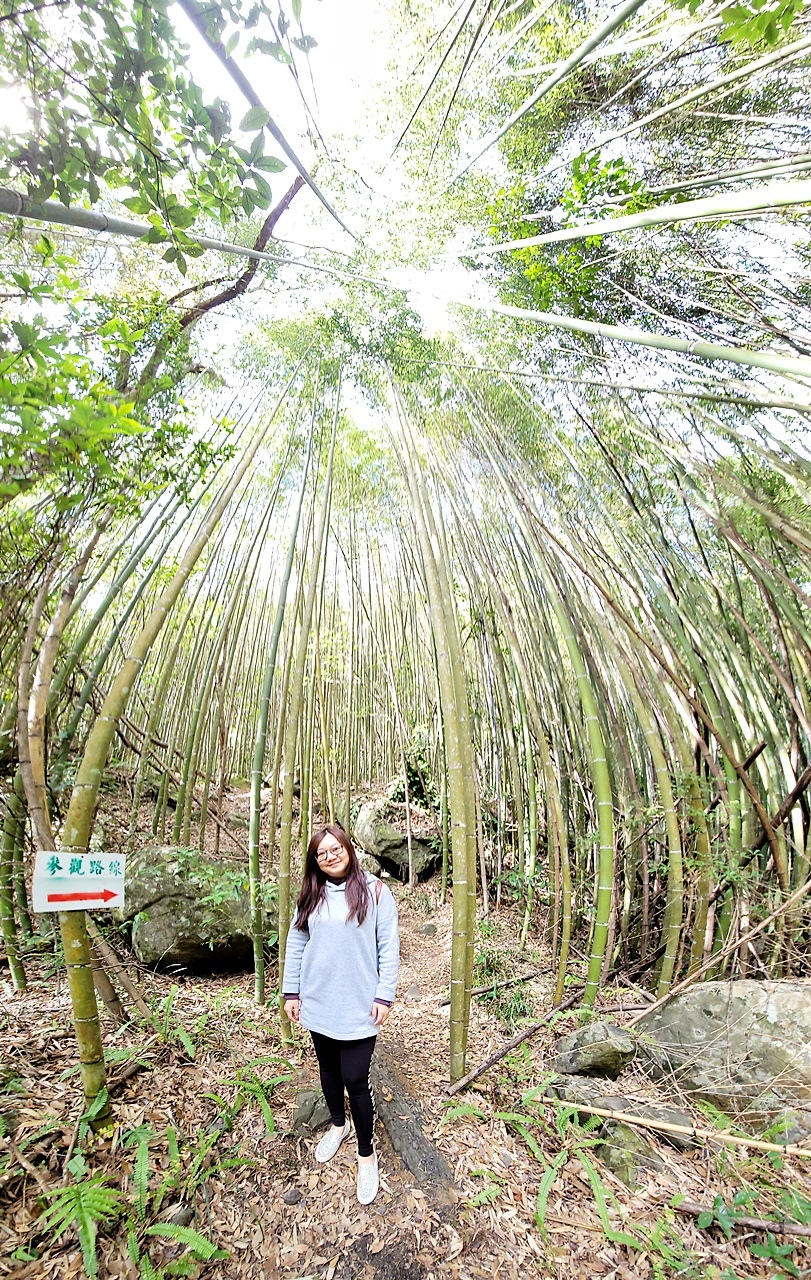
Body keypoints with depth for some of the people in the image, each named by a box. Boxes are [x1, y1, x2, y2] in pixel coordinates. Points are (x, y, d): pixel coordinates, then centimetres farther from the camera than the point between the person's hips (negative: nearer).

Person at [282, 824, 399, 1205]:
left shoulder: (375, 891, -12)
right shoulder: (310, 896, 0)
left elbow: (389, 947, -10)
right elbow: (295, 945, 6)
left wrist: (384, 995, -11)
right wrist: (291, 992, 5)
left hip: (358, 1006, -4)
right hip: (318, 1003, 4)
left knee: (355, 1079, 1)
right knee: (328, 1069, 21)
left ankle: (367, 1154, 26)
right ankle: (338, 1124, 48)